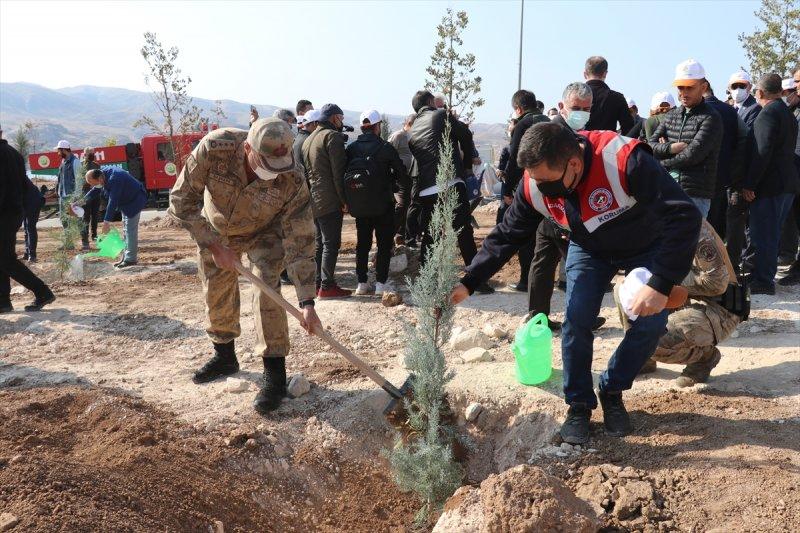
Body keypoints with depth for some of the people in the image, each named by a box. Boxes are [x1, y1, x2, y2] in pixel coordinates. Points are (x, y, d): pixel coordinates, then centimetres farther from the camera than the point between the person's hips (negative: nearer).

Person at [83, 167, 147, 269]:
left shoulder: (114, 180, -34)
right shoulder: (103, 173, -5)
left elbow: (113, 202, -33)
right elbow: (95, 190, 11)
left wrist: (107, 221, -30)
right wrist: (83, 201, -1)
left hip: (135, 201, -10)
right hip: (126, 202, 10)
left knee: (130, 230, -12)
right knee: (126, 230, 12)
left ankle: (131, 259, -9)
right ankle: (126, 257, 18)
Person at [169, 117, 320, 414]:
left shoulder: (292, 181, -36)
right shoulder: (215, 148, -36)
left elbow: (300, 243, -31)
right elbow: (182, 200, -26)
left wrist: (307, 303, -35)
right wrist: (214, 246, -29)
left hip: (264, 234, -2)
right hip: (214, 233, 2)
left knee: (266, 292, -21)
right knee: (217, 294, 11)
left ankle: (275, 375, -10)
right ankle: (225, 356, 36)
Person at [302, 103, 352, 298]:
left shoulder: (308, 139, 19)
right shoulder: (332, 136, -9)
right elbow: (338, 172, -16)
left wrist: (310, 193, 18)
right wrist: (344, 200, -13)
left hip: (313, 200, 9)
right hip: (329, 200, -9)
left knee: (319, 242, 15)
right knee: (331, 243, -5)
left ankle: (317, 283, 18)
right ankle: (327, 286, -4)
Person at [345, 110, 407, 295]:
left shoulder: (351, 148, 2)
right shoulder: (384, 147, -11)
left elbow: (344, 174, 4)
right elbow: (402, 172, -7)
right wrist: (393, 180, 13)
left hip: (358, 205, 5)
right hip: (383, 204, -4)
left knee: (362, 243, 12)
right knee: (384, 243, 4)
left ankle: (362, 283, 13)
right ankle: (381, 283, 1)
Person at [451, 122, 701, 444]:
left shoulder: (626, 161, -42)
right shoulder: (536, 187, -25)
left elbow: (684, 216, -40)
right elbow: (505, 237, -13)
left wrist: (661, 284, -44)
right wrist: (467, 284, -21)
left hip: (647, 246, -2)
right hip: (589, 248, 2)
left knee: (652, 322, -13)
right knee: (577, 320, -15)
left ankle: (612, 392, 10)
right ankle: (579, 405, 3)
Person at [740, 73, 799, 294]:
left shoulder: (768, 113, -15)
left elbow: (762, 153, -22)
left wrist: (749, 184, -20)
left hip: (769, 185, -10)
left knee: (762, 235, -3)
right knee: (771, 233, 17)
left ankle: (762, 281, 2)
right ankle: (766, 276, 27)